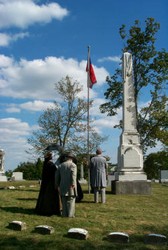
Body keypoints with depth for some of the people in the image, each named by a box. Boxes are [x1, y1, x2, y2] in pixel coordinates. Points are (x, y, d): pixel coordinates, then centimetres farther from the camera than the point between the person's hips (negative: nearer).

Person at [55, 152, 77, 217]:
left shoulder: (61, 165, 11)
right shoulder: (73, 165, -4)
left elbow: (57, 175, 11)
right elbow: (73, 175, -18)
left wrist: (57, 184, 19)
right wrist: (73, 184, -23)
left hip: (62, 186, 4)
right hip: (70, 186, -4)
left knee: (64, 201, 10)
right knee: (70, 200, 0)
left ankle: (64, 214, 10)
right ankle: (70, 215, -1)